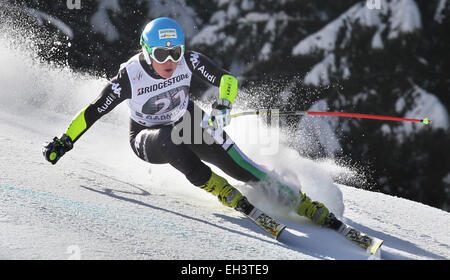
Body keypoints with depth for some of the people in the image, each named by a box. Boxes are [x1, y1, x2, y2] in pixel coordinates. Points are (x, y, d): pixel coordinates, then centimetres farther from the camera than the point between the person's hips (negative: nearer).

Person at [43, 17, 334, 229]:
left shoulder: (189, 61, -21)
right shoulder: (130, 77, -27)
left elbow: (227, 79, -19)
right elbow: (93, 112, -18)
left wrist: (222, 107, -38)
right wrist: (64, 142, -17)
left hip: (189, 125, 2)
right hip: (149, 139, -2)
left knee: (243, 168, -15)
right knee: (170, 140, -40)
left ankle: (308, 206, -10)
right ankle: (227, 195, -32)